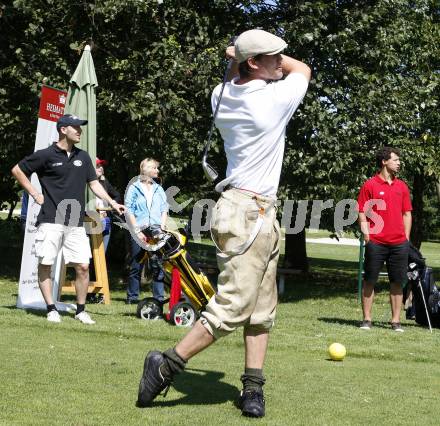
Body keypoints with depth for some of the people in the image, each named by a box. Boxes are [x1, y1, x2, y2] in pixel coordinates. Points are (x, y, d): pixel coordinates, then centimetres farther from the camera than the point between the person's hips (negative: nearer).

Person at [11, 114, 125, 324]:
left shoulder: (82, 157, 12)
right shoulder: (46, 155, -3)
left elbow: (94, 183, 18)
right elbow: (17, 170, 5)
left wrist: (112, 202, 6)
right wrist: (34, 193, 1)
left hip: (75, 223, 4)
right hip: (50, 220, -4)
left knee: (83, 266, -2)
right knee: (45, 265, -1)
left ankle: (81, 310, 8)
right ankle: (51, 309, 8)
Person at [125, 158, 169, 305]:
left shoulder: (159, 189, 18)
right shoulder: (134, 188, 4)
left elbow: (164, 210, 14)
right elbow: (129, 211, -1)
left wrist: (162, 227, -1)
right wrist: (137, 231, -10)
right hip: (139, 233, -3)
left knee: (157, 266, -1)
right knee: (136, 266, 0)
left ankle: (159, 297, 4)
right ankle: (132, 296, 8)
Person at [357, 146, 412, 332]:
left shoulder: (402, 186, 13)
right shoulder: (370, 185, -1)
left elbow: (407, 213, 16)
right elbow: (362, 213, -2)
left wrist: (406, 238, 8)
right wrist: (367, 236, -10)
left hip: (399, 243, 4)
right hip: (376, 243, -4)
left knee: (397, 282, 4)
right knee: (369, 280, 1)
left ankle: (396, 321, 9)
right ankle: (367, 320, 8)